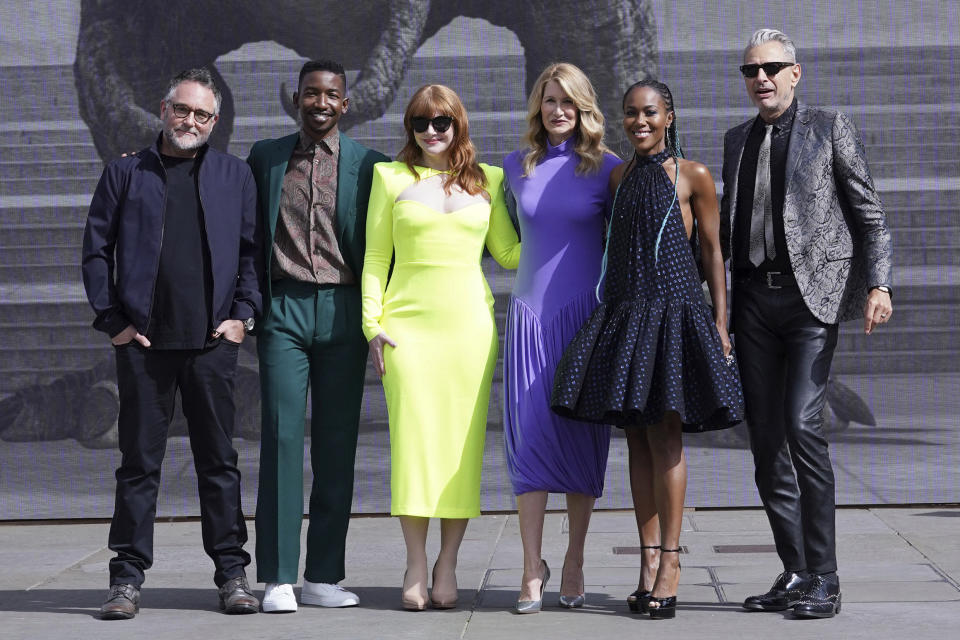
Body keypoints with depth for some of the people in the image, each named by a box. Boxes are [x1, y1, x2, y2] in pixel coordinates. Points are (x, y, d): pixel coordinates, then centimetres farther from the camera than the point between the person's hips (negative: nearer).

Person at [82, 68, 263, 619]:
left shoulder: (236, 175, 11)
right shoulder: (126, 174, 9)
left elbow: (253, 248, 10)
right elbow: (97, 251, 8)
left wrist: (243, 313, 0)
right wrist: (112, 320, 0)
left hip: (213, 341, 0)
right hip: (144, 341, 0)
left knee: (219, 459, 5)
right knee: (140, 460, 3)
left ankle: (232, 573, 11)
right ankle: (128, 577, 8)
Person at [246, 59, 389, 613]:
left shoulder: (369, 165, 6)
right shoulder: (265, 158, 10)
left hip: (343, 311, 0)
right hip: (284, 309, 0)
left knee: (338, 444, 3)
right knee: (281, 438, -6)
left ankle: (324, 577, 10)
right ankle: (278, 577, -3)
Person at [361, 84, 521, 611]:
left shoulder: (487, 180, 14)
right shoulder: (391, 176, 10)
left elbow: (508, 253, 16)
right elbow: (375, 256, 9)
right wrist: (372, 323, 0)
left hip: (469, 322, 1)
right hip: (408, 320, -1)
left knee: (463, 443, -2)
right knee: (412, 439, -6)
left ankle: (447, 567, 5)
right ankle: (415, 566, 1)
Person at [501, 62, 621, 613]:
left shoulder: (605, 168, 1)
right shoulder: (516, 167, 9)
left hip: (586, 314, -2)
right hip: (530, 313, 2)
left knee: (582, 437, 1)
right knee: (530, 433, -7)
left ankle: (575, 561, 11)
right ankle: (532, 567, -4)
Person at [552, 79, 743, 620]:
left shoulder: (693, 176, 0)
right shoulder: (618, 177, 14)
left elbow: (713, 250, 1)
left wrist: (721, 321, -5)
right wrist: (605, 309, 15)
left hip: (674, 309, -5)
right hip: (625, 310, 5)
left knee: (666, 436, -8)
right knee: (638, 439, 4)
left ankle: (670, 561, -5)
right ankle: (649, 559, 9)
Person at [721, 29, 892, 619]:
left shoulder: (831, 127, 4)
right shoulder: (737, 140, 17)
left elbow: (869, 212, 1)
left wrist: (877, 284, -10)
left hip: (812, 294, -5)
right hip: (755, 299, 5)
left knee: (803, 425, -17)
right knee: (766, 438, 3)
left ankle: (824, 579, -11)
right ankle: (795, 575, 11)